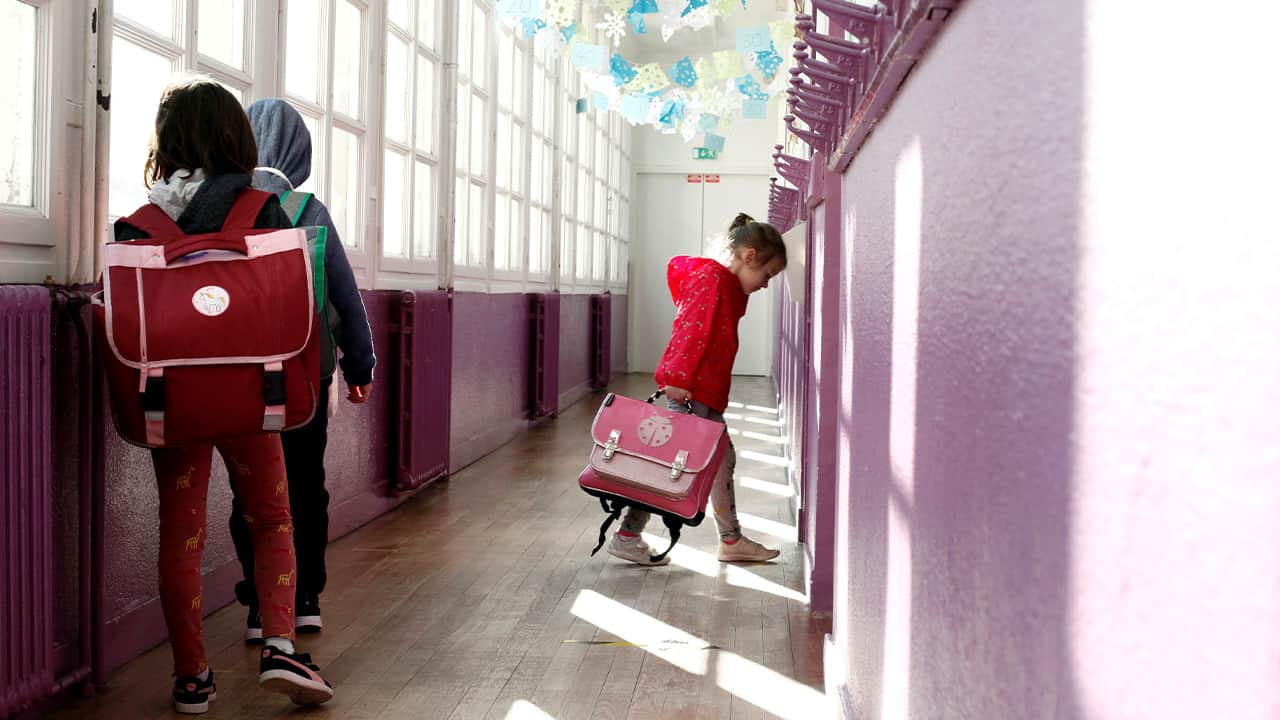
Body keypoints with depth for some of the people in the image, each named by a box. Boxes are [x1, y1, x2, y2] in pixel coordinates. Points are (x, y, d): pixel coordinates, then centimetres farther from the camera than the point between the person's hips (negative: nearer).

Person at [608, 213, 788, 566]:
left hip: (706, 394, 11)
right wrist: (678, 379, -29)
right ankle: (626, 537, 4)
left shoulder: (729, 287, 17)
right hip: (687, 391, -11)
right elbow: (691, 331, -22)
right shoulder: (711, 277, -14)